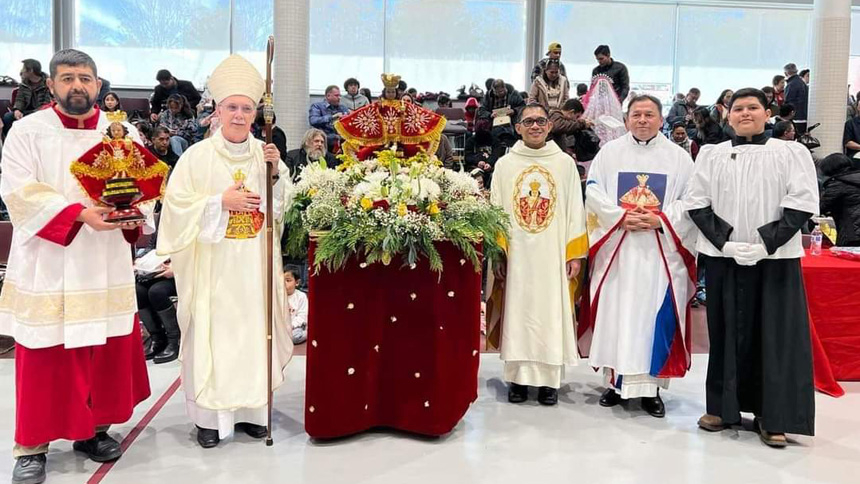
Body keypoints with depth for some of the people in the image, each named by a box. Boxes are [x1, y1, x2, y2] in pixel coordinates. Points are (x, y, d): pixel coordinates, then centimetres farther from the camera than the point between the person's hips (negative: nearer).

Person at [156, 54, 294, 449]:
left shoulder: (265, 152, 6)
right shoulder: (198, 156, -5)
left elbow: (281, 204, 10)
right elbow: (178, 206, -7)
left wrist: (277, 171, -6)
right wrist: (222, 202, -15)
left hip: (255, 263, 4)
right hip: (212, 262, -3)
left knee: (254, 329, 7)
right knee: (212, 332, -1)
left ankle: (250, 410, 19)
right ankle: (209, 417, 11)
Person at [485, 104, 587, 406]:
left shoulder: (565, 163, 5)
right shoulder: (504, 164, 6)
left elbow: (575, 211, 3)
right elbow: (495, 212, 4)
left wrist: (576, 254, -2)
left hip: (554, 254, 0)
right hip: (515, 255, 1)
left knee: (551, 314, 3)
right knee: (517, 314, 4)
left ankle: (549, 379, 12)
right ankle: (518, 377, 13)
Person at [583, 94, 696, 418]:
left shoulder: (679, 157, 8)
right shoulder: (609, 152, 9)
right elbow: (593, 191, 0)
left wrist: (661, 219, -14)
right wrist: (621, 216, -13)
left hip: (661, 250, 0)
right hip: (617, 248, 1)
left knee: (657, 318, -2)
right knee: (615, 315, 2)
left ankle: (650, 387, 6)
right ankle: (615, 381, 13)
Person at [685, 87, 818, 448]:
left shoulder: (792, 152, 5)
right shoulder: (711, 154, 9)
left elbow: (802, 203, -4)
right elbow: (697, 203, 3)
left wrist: (766, 244, -14)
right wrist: (725, 241, -11)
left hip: (776, 259, -1)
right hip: (723, 257, 2)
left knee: (776, 336, 0)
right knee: (728, 332, 7)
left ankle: (773, 417, 8)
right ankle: (722, 407, 17)